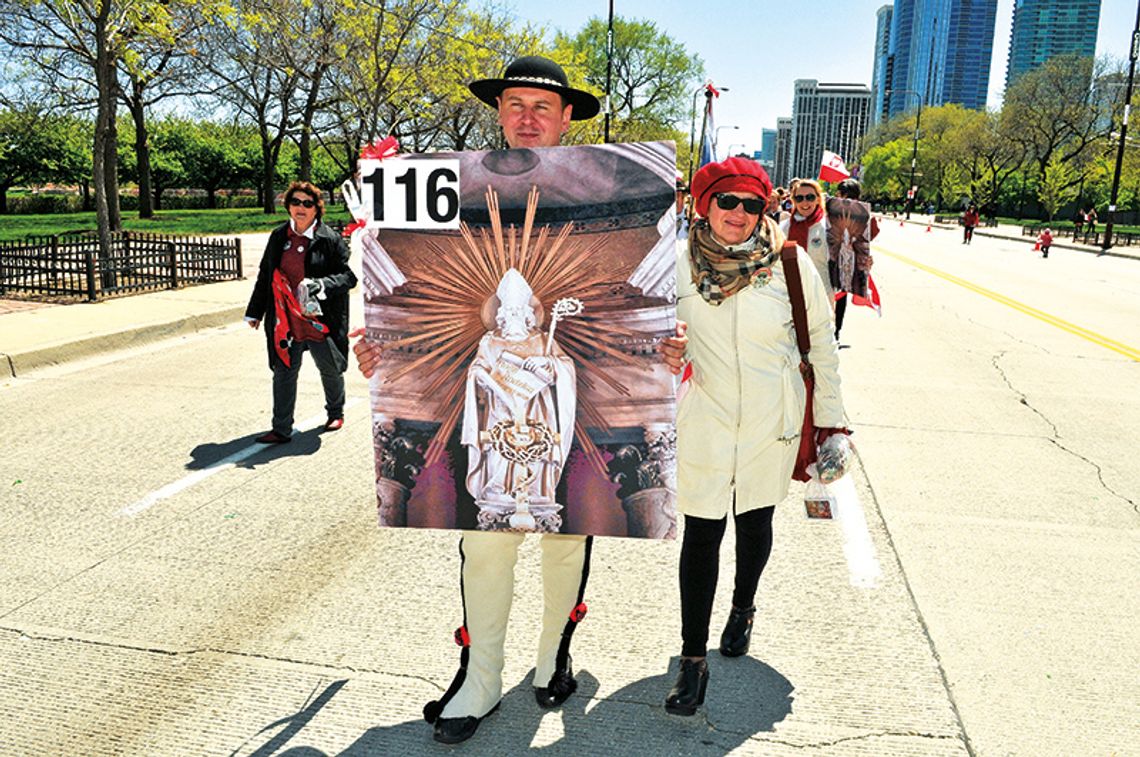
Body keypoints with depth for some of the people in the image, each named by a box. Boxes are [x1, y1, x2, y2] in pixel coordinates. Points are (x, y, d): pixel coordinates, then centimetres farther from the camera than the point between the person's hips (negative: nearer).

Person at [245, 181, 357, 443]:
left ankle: (336, 412, 40)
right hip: (286, 320, 3)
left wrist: (319, 285, -26)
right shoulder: (278, 237, 6)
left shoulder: (330, 239, -7)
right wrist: (254, 311, 16)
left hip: (320, 320, -3)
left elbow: (349, 276, -9)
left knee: (330, 369, 15)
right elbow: (265, 275, 13)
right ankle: (282, 430, 11)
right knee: (283, 372, 3)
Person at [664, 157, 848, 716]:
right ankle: (693, 660, 13)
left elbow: (821, 340, 3)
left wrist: (829, 414, 6)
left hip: (772, 421, 1)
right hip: (703, 419, -1)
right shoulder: (677, 262, -8)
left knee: (755, 521, 17)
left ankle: (743, 609, 46)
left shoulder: (791, 264, -8)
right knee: (701, 534, 0)